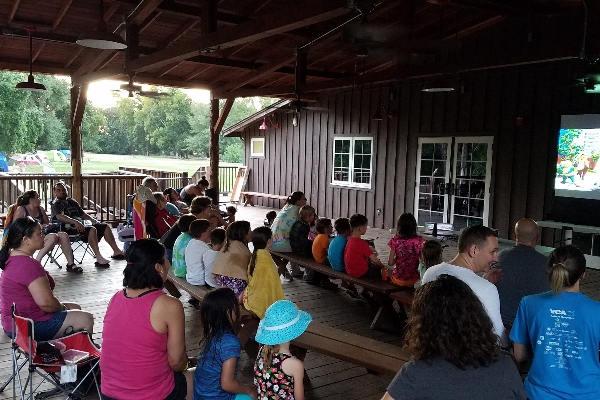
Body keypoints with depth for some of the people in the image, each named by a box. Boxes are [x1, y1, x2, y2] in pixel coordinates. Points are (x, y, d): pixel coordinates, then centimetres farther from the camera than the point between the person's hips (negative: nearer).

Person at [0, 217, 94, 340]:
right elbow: (46, 302, -29)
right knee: (86, 319, -9)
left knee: (75, 308, 21)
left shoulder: (12, 259, 9)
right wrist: (62, 307, -9)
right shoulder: (29, 265, -25)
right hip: (29, 327, -11)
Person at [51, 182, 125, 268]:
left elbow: (83, 214, 30)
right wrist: (75, 222, -34)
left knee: (105, 227, 0)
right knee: (92, 229, -34)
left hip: (81, 226, 8)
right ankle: (99, 258, -45)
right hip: (70, 228, -8)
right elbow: (59, 216, -19)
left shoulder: (72, 202, 27)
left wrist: (93, 220, 12)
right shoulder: (56, 205, 2)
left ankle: (116, 251, -1)